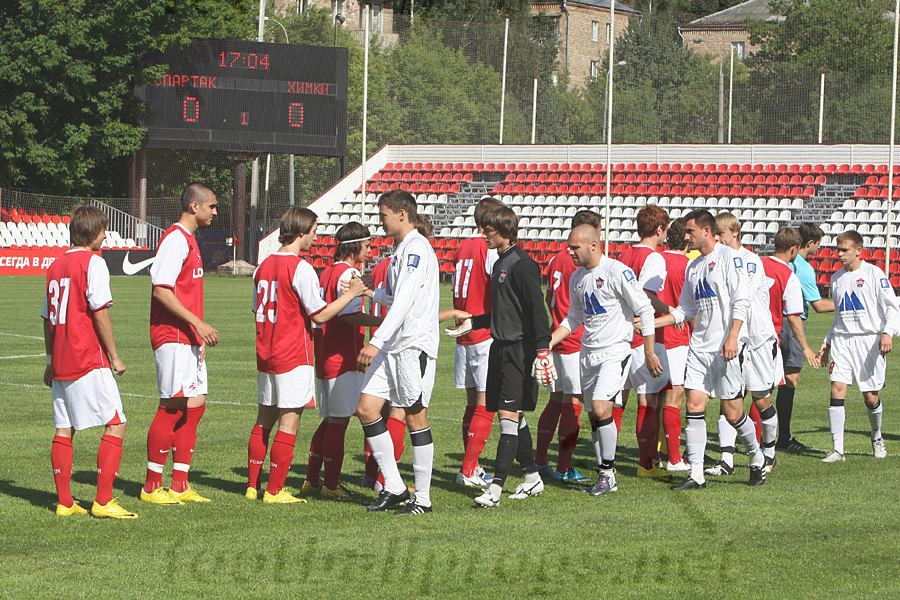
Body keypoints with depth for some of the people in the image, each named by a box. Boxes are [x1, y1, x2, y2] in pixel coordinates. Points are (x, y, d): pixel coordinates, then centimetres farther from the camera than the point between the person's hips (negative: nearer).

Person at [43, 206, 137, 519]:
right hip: (89, 361, -8)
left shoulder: (56, 266, 13)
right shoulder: (93, 263, -9)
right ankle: (103, 501, -10)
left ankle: (64, 502, 9)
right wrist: (114, 356, -8)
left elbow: (48, 318, 16)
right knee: (115, 424, -4)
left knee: (64, 429, 9)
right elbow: (100, 313, -14)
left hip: (60, 364, 8)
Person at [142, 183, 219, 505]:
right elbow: (161, 290, -20)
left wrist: (199, 333, 19)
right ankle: (151, 487, -2)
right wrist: (198, 323, -21)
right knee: (172, 406, -8)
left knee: (195, 405, 8)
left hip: (189, 337, 10)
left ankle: (180, 485, 12)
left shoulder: (189, 239, 18)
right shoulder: (175, 238, -13)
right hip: (173, 336, -10)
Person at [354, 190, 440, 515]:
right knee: (366, 408, 3)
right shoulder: (401, 250, 19)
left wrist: (376, 342, -27)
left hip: (414, 344, -9)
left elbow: (404, 302, -22)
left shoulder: (417, 248, -13)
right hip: (391, 347, 9)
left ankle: (423, 497, 4)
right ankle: (394, 487, 9)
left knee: (415, 416, -4)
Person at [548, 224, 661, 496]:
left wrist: (649, 353, -10)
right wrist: (549, 341, 9)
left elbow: (645, 310, -11)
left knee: (601, 409, -19)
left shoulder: (617, 272, -14)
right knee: (594, 416, 8)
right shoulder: (577, 277, 10)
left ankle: (607, 473, -8)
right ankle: (605, 474, 17)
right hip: (588, 353, 8)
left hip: (615, 352, -8)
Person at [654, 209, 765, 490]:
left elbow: (742, 301, -12)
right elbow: (685, 310, 22)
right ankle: (696, 474, -3)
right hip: (699, 346, 7)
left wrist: (732, 338, -20)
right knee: (694, 406, -4)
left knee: (732, 412, -3)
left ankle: (757, 458, 22)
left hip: (726, 349, -7)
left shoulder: (729, 257, -6)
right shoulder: (693, 266, 17)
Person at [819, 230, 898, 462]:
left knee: (870, 397, 0)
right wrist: (827, 343, 19)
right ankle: (837, 449, -12)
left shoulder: (873, 273, -2)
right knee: (837, 390, -11)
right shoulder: (836, 278, 15)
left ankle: (877, 438, 29)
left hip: (869, 340, -4)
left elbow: (891, 306, -6)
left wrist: (888, 332, -21)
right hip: (841, 341, 4)